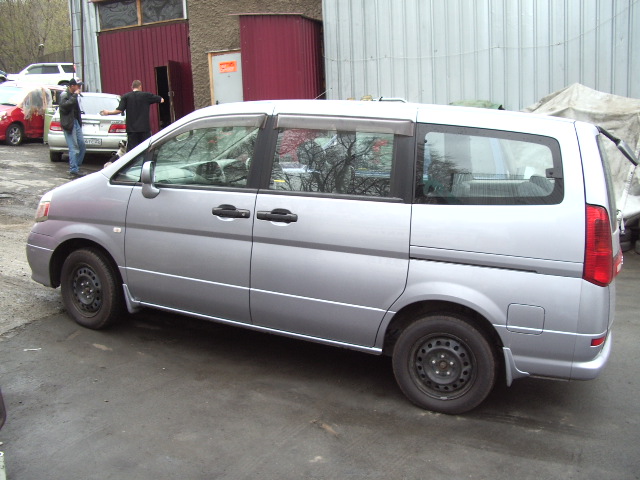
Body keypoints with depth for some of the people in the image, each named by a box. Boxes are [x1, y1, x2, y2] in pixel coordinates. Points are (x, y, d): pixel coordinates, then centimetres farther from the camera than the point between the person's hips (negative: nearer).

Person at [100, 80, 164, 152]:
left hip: (131, 129, 1)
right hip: (145, 128, -1)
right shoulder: (146, 95, -1)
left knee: (131, 150, 2)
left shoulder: (126, 96, 1)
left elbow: (119, 110, -4)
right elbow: (162, 100, 4)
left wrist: (108, 112, 12)